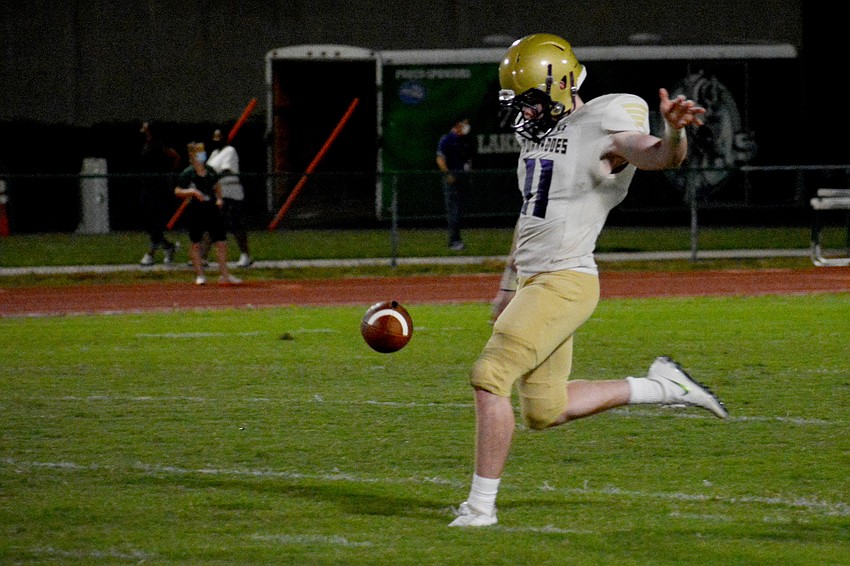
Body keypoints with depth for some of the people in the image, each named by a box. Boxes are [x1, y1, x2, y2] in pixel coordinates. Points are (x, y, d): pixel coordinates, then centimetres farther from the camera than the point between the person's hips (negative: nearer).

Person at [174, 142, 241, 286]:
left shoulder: (210, 171, 6)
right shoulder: (188, 174, -8)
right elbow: (177, 192, -7)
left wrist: (219, 198, 7)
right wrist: (192, 191, -22)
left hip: (212, 209, 4)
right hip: (195, 212, -4)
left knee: (221, 242, 1)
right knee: (196, 243, 3)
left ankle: (225, 275, 6)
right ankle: (199, 275, 13)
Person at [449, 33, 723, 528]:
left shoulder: (602, 133, -13)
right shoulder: (538, 135, 13)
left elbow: (665, 156, -29)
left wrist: (674, 129, -52)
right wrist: (509, 283, 28)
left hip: (565, 283, -10)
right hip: (533, 281, 10)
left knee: (490, 376, -16)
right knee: (545, 411, 13)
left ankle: (482, 505, -8)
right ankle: (661, 388, 24)